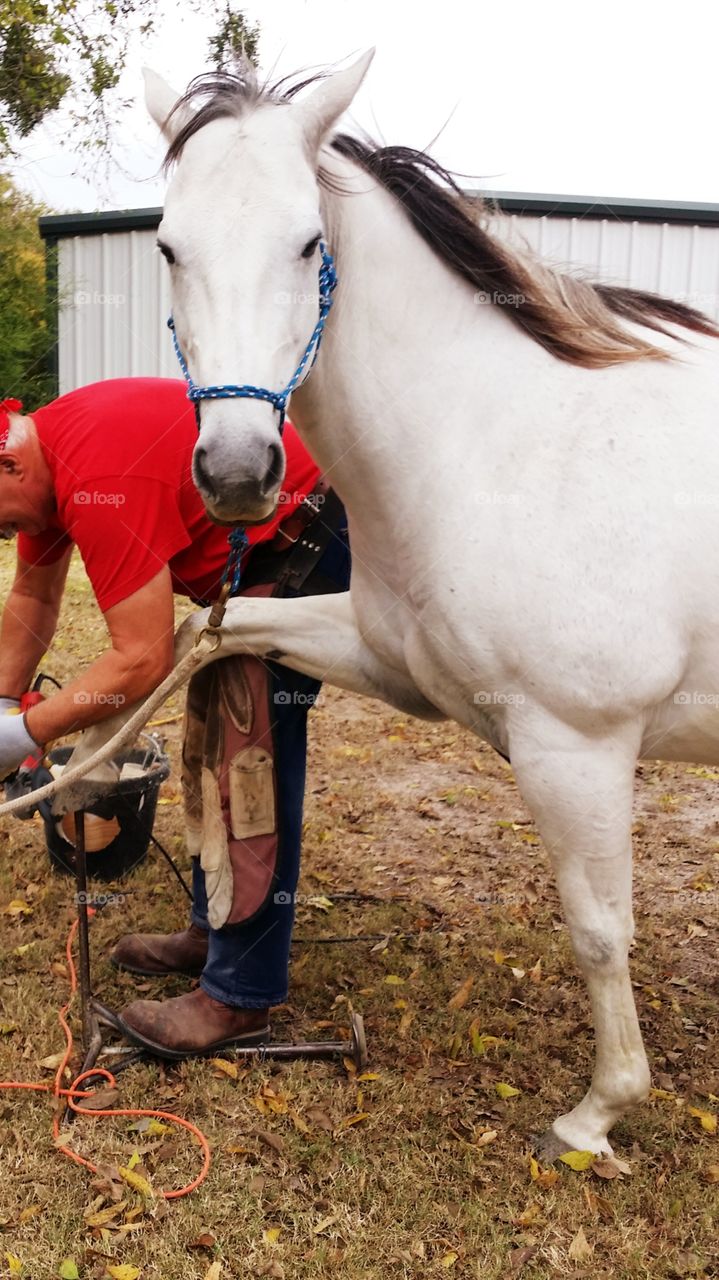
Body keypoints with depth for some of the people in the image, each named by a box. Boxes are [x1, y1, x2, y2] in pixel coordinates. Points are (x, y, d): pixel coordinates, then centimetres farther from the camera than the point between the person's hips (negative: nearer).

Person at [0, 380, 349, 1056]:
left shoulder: (97, 480, -30)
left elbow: (141, 660, -30)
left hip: (301, 548, -11)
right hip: (250, 550, 11)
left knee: (247, 758, -10)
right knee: (211, 740, 16)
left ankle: (240, 996, 0)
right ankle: (213, 928, 30)